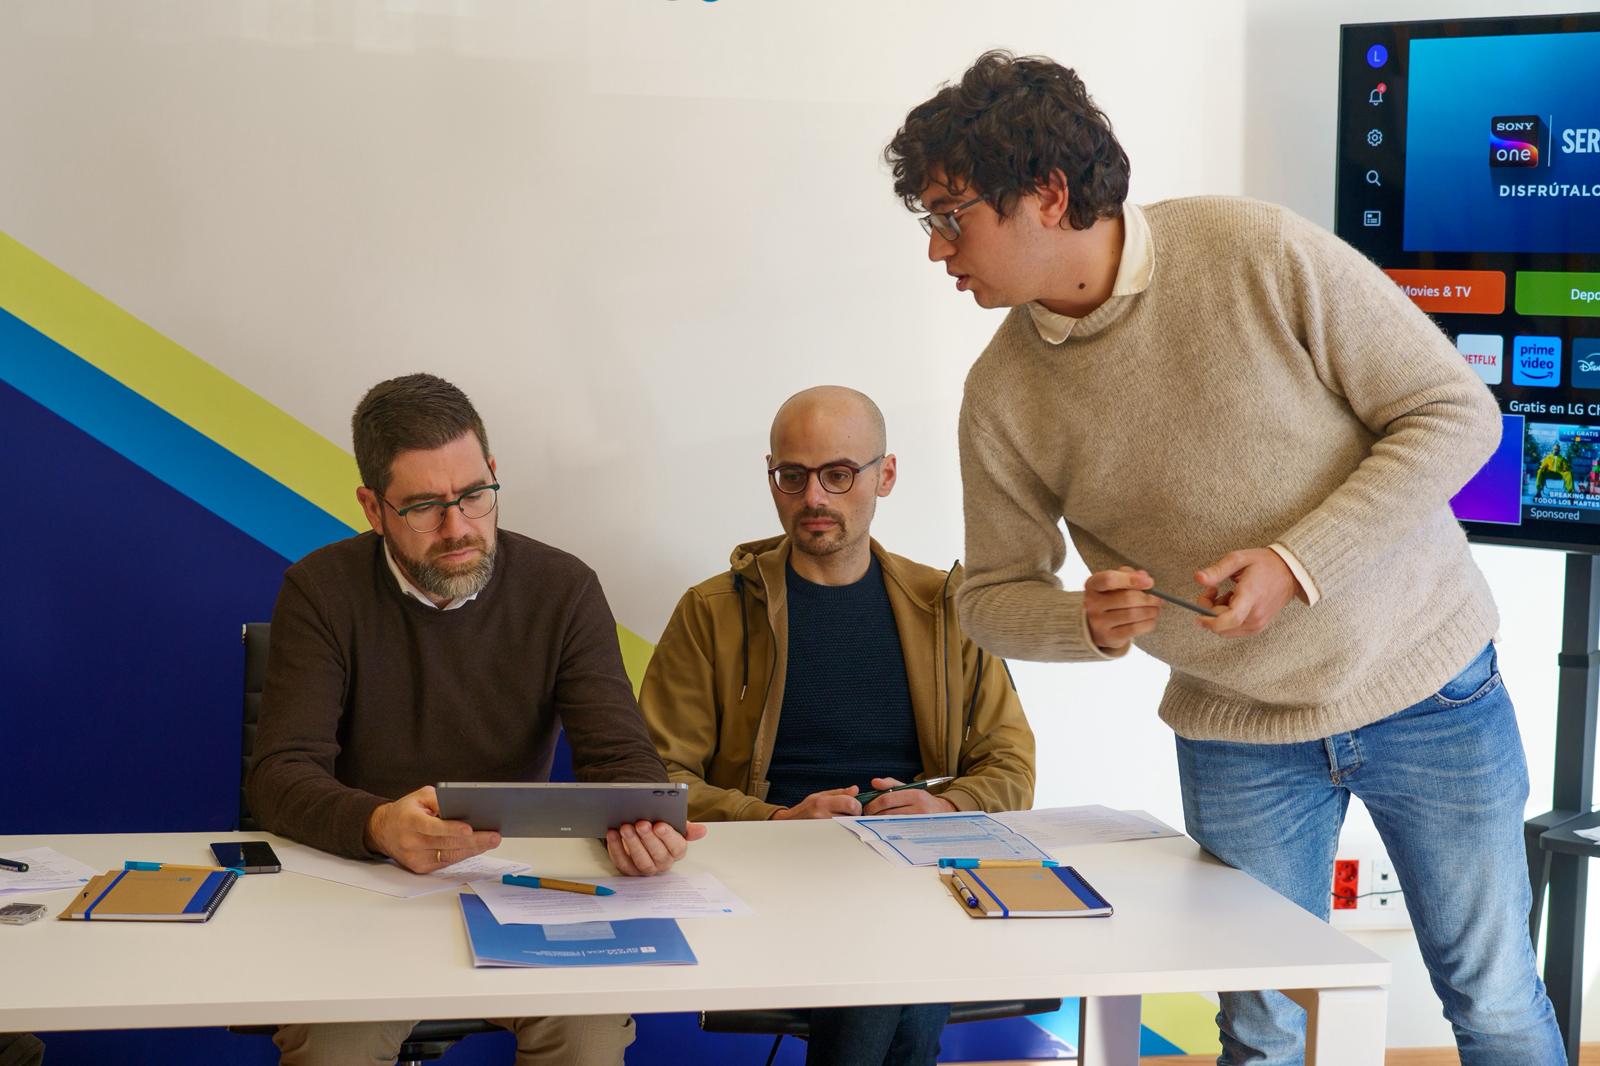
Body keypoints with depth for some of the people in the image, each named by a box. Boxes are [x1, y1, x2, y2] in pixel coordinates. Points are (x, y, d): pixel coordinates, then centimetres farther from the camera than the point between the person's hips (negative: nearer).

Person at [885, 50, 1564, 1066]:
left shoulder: (1261, 253, -19)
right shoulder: (1002, 394, -8)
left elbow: (1457, 412, -14)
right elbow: (993, 596, 2)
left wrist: (1296, 564, -24)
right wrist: (1088, 620, -21)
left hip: (1423, 680, -2)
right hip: (1238, 734, 2)